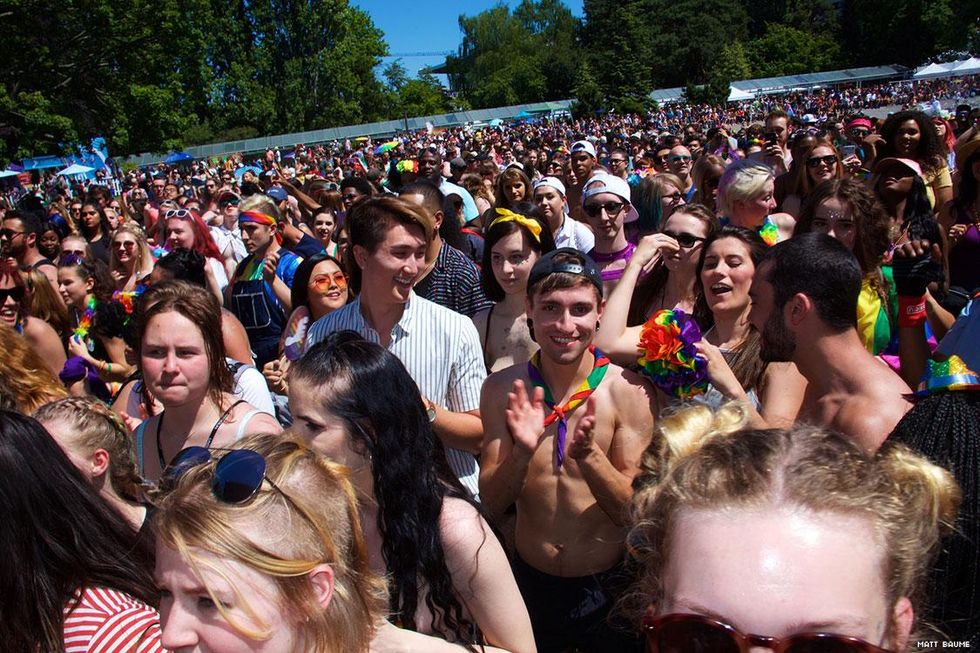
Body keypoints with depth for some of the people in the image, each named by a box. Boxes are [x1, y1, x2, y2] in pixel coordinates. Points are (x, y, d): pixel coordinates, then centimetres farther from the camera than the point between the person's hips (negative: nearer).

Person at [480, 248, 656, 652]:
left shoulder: (629, 391, -15)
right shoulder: (502, 389, -9)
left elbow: (636, 511, -15)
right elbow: (492, 505, -9)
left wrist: (587, 453, -33)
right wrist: (522, 453, -28)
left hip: (607, 588, -1)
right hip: (530, 584, 2)